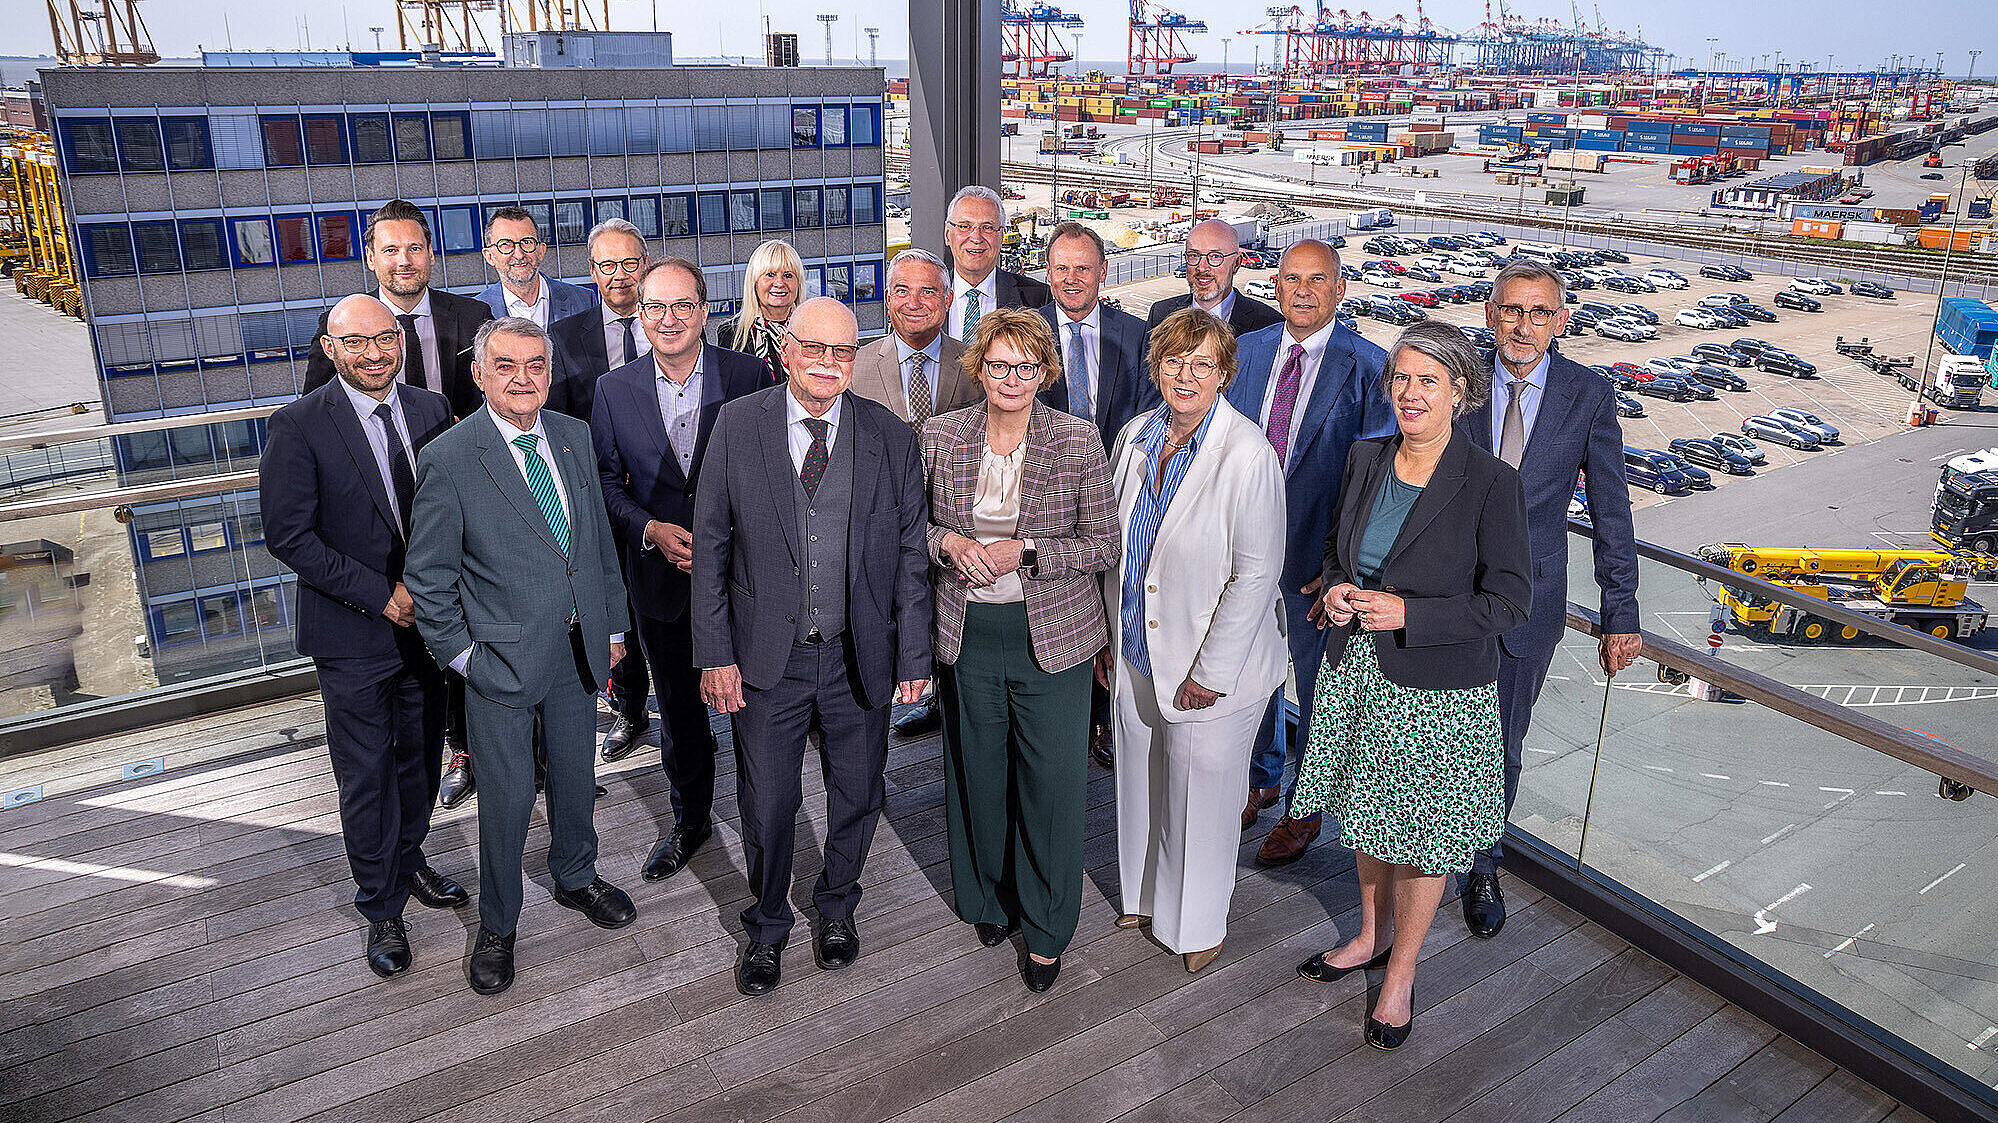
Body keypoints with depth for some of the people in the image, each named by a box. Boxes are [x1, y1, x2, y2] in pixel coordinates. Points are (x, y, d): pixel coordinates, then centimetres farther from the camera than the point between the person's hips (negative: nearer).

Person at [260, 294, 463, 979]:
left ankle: (409, 863, 42)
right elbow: (288, 535, -15)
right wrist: (381, 593, -19)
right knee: (366, 776, 7)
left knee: (420, 759, 19)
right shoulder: (298, 428, -13)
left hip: (428, 621, 4)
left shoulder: (431, 412, 1)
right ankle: (382, 909, 25)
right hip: (353, 638, -4)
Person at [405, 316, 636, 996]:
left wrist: (613, 626, 11)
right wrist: (461, 656, -9)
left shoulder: (574, 437, 1)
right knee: (507, 797, 7)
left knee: (575, 775, 21)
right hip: (502, 658, -5)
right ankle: (497, 926, 29)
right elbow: (428, 577, -8)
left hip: (580, 651, 5)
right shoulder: (448, 460, -15)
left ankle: (575, 878, 46)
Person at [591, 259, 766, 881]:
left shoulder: (750, 375, -6)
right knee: (678, 707, 17)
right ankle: (690, 820, 36)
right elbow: (606, 482, 5)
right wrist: (651, 529, -12)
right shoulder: (613, 390, 1)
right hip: (661, 575, 2)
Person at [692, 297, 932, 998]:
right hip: (766, 656, -1)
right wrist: (715, 653, -6)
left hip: (860, 657, 1)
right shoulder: (737, 425, -4)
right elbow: (710, 545, -2)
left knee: (857, 797, 17)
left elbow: (911, 556, 1)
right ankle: (766, 928, 37)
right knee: (765, 807, 11)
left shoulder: (892, 439, -3)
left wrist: (913, 657, -1)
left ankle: (836, 908, 45)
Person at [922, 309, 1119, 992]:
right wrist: (948, 541, -11)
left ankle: (1046, 931, 24)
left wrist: (1025, 552, -17)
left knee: (1053, 783, 3)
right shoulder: (940, 438, 1)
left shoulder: (1079, 442, -5)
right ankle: (989, 899, 40)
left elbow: (1104, 545, -4)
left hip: (1051, 637, -2)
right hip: (967, 634, 2)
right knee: (977, 774, 14)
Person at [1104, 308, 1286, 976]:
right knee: (1141, 783, 21)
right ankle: (1146, 897, 45)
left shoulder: (1247, 455, -19)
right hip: (1135, 653, 6)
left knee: (1200, 794, 10)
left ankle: (1199, 925, 34)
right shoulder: (1136, 437, 1)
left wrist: (1210, 671, -17)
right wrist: (1107, 634, 11)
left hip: (1209, 667, -6)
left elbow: (1255, 574, -18)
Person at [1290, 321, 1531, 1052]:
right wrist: (1335, 589, -8)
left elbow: (1509, 603, -16)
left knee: (1422, 837, 11)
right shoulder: (1365, 459, -1)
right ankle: (1371, 936, 46)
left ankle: (1400, 976, 32)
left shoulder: (1490, 483, -17)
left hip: (1436, 690, -5)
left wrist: (1407, 613, -24)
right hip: (1356, 672, 5)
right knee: (1366, 815, 22)